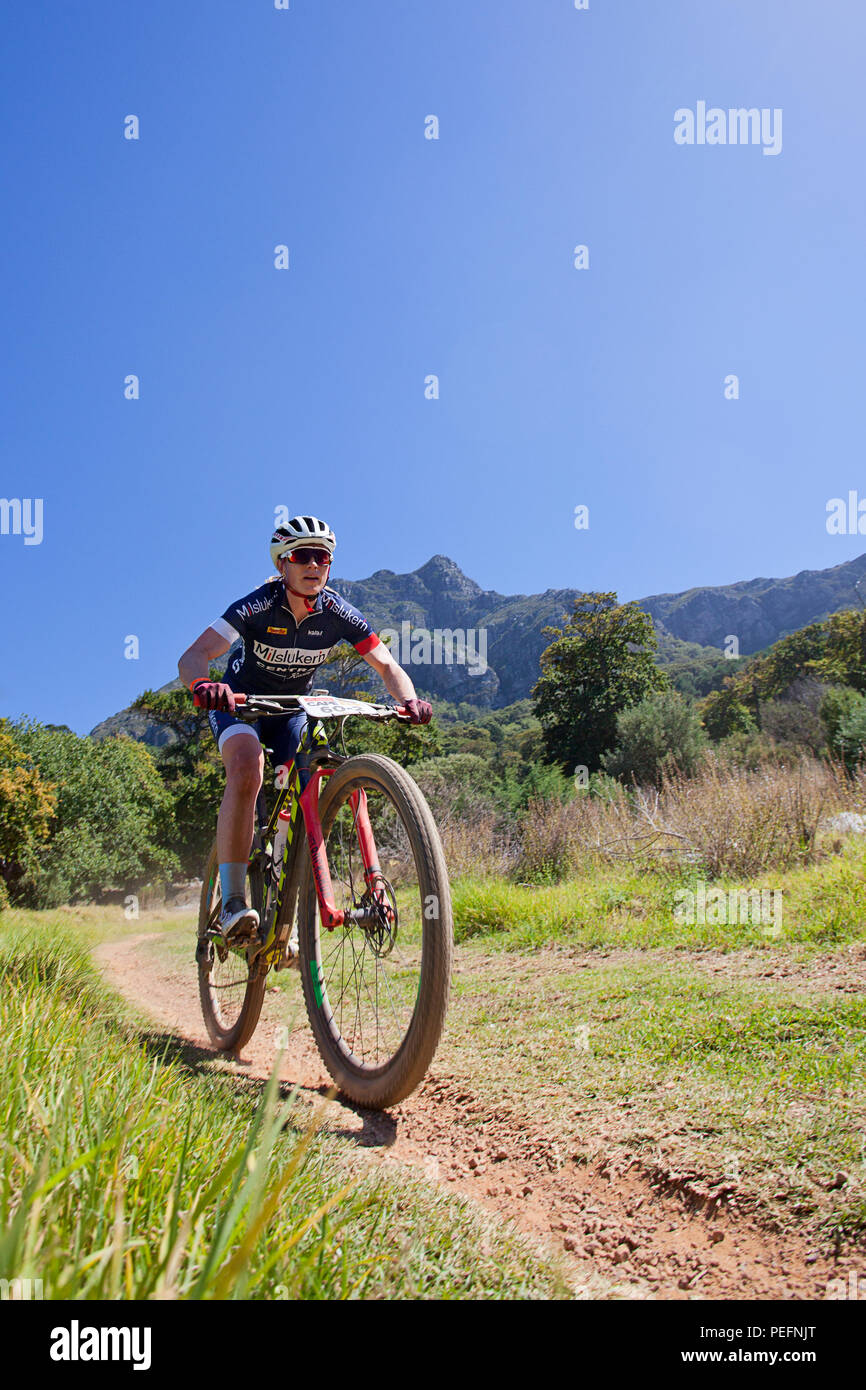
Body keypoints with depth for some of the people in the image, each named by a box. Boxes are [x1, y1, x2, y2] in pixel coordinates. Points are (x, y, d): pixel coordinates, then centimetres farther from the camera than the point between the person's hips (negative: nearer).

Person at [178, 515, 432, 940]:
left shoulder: (338, 613, -19)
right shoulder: (258, 606, -27)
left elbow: (388, 667, -18)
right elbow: (192, 657, -36)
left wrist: (409, 700, -40)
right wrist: (204, 685, -60)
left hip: (292, 711, 4)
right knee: (248, 770, -32)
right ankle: (233, 903, -27)